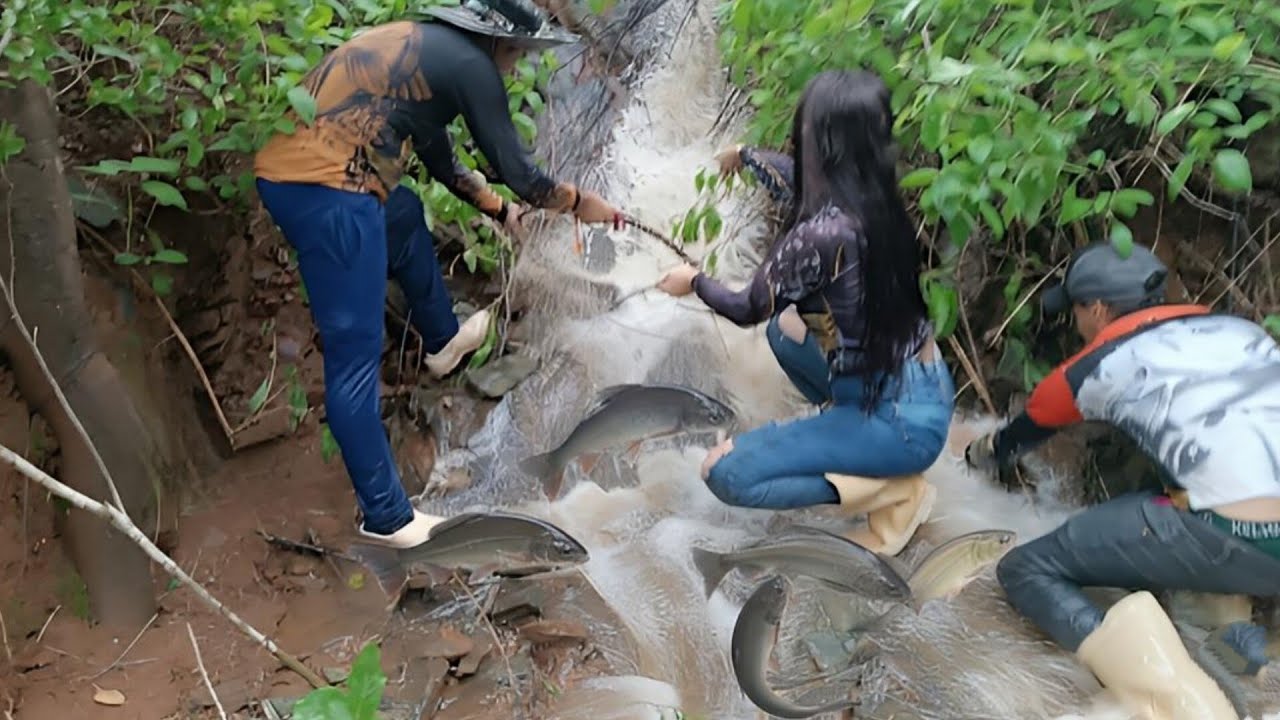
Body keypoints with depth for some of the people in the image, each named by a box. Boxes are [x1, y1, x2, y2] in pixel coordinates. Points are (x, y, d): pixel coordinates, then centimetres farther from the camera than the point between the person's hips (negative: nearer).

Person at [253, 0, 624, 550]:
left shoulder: (425, 46, 25)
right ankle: (385, 515, 5)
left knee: (404, 212, 33)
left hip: (285, 166, 10)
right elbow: (518, 172, 2)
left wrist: (501, 211, 41)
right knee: (355, 355, -5)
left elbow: (439, 159, 34)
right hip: (325, 188, -10)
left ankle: (443, 341, 49)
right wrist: (580, 203, 19)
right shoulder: (471, 64, -1)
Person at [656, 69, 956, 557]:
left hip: (902, 417, -8)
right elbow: (797, 183, 22)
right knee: (785, 329, 24)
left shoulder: (822, 233, -27)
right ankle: (856, 439, 18)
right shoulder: (872, 196, -3)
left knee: (725, 474, -9)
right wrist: (745, 155, 39)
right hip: (919, 390, 8)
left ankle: (896, 491, -2)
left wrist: (694, 282, 10)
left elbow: (747, 310, -10)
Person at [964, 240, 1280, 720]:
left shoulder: (1097, 367, 8)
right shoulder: (1240, 328, 20)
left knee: (1025, 569, 4)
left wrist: (979, 454, 48)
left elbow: (1025, 432, 27)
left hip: (1242, 543, -6)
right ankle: (1232, 640, 14)